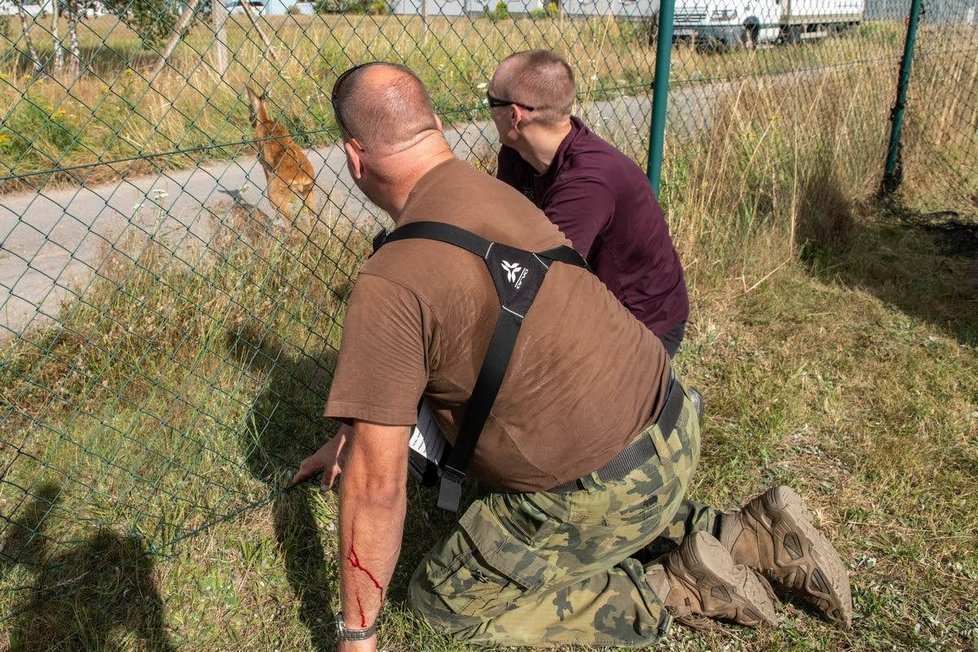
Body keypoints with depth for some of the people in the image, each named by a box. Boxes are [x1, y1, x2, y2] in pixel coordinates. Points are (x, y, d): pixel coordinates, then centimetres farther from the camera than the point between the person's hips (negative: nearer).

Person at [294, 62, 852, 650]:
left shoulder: (392, 282, -22)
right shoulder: (497, 194, 4)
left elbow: (377, 486, -17)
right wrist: (353, 435, 29)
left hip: (607, 491, -8)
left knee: (443, 597, 11)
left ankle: (671, 592, 5)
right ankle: (754, 533, 22)